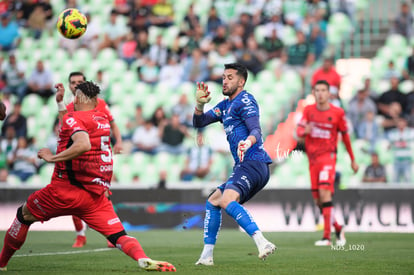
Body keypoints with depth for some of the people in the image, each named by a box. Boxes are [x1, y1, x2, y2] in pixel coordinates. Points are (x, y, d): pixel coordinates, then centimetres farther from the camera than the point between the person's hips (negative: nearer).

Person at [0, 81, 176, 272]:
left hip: (65, 190, -4)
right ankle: (143, 259, -36)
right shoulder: (103, 119, 12)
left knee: (24, 215, 19)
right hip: (97, 195, 5)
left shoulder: (73, 118, -9)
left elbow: (83, 145, -29)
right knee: (119, 236, -5)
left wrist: (52, 157, -18)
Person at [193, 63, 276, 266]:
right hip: (244, 167, 10)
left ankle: (262, 243, -43)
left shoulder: (245, 100, -4)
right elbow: (199, 123, 23)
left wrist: (248, 142, -40)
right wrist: (200, 104, 3)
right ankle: (206, 255, 20)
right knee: (212, 202, 18)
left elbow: (256, 131, -18)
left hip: (253, 163, -10)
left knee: (226, 200, -30)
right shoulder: (225, 106, 24)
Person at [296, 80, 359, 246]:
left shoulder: (338, 113, -1)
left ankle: (327, 237, -23)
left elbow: (345, 136, 9)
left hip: (328, 156, -4)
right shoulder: (308, 110, 6)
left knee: (324, 192, -21)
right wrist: (304, 131, -27)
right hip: (312, 158, 4)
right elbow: (299, 131, -1)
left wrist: (352, 160, 14)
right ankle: (338, 228, 24)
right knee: (317, 201, 3)